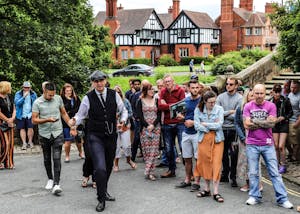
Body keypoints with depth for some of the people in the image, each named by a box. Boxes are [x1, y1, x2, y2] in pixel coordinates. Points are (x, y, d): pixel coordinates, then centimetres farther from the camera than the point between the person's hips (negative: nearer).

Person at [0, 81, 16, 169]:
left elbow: (14, 109, 13)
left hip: (10, 122, 7)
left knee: (10, 143, 6)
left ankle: (9, 163, 14)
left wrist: (12, 118, -3)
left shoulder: (10, 97, 9)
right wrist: (8, 120, -8)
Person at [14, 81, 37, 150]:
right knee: (22, 129, 2)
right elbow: (17, 102, -16)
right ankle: (24, 143, 7)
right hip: (21, 115, 0)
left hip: (30, 115, 0)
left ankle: (30, 142, 8)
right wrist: (24, 96, -25)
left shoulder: (33, 94, 2)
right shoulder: (18, 94, -2)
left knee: (30, 128, -7)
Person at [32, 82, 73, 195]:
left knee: (57, 159, -10)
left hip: (57, 133, 0)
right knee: (47, 159, 13)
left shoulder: (58, 98, 0)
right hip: (44, 135, 0)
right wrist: (47, 120, -23)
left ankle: (56, 184, -13)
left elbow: (64, 113, 12)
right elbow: (34, 120, -9)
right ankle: (50, 179, 32)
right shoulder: (37, 103, -7)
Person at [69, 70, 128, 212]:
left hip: (111, 136, 4)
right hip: (95, 137, -4)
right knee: (100, 168, -15)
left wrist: (123, 120, -8)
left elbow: (123, 110, 11)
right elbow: (81, 114, 0)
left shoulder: (114, 95, 0)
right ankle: (101, 199, 1)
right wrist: (75, 121, -21)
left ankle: (103, 191, 42)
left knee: (109, 166, 18)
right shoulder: (88, 98, -7)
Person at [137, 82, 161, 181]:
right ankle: (151, 171, 3)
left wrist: (153, 125, -10)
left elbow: (159, 115, 5)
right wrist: (147, 126, -13)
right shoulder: (140, 102, 5)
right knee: (146, 149, -4)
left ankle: (148, 171, -7)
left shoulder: (156, 101, 11)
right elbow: (140, 115, -2)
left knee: (153, 149, -6)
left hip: (156, 127, 2)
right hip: (145, 128, -2)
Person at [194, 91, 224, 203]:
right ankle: (207, 189, 21)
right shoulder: (198, 110, -1)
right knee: (205, 164, 5)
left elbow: (219, 125, -13)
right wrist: (212, 127, -10)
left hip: (217, 139, -1)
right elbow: (196, 125, -7)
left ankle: (216, 192, 0)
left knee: (216, 164, -4)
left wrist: (204, 124, -8)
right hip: (203, 139, 1)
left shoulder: (219, 109, -4)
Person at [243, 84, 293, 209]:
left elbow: (271, 124, -11)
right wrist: (265, 122, -7)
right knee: (253, 172, 7)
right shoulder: (248, 106, 2)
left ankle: (282, 199, 8)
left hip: (268, 144, -1)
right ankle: (254, 196, 20)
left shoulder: (271, 106, -1)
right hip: (252, 145, 1)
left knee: (274, 172, 3)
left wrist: (255, 121, -8)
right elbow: (247, 125, -8)